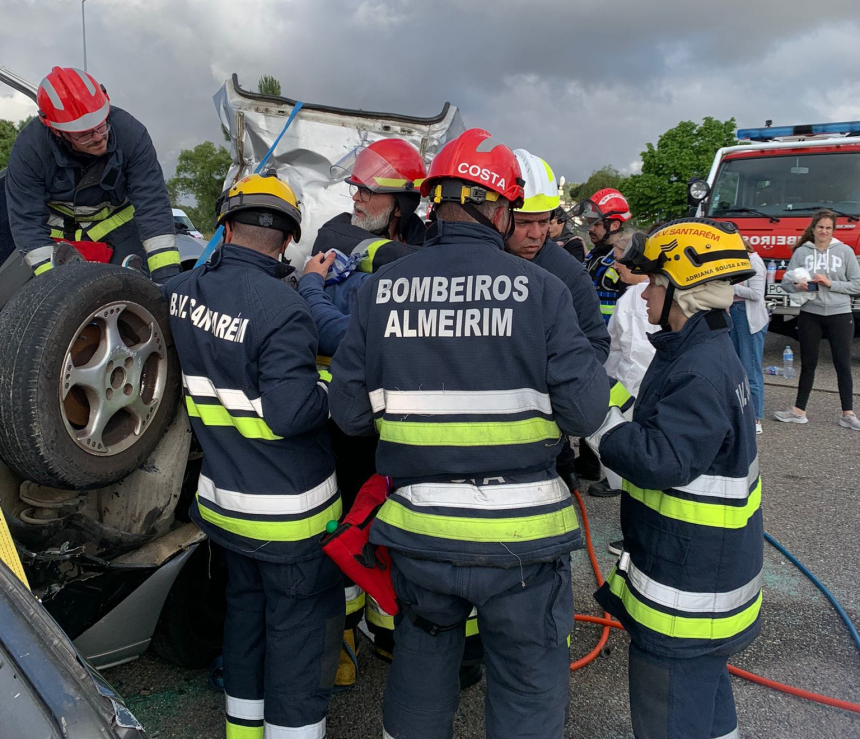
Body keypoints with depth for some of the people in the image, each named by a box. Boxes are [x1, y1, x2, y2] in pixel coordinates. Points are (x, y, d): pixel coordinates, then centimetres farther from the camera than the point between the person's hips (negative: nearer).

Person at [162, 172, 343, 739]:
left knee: (246, 606, 25)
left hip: (221, 500, 8)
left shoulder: (182, 290, -1)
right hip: (289, 512, -7)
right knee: (300, 627, 9)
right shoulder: (283, 309, -24)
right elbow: (290, 412, -28)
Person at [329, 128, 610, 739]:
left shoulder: (381, 289, -4)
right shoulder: (540, 288, -11)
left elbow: (350, 411, -2)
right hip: (519, 532, -3)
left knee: (421, 661, 27)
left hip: (417, 531, 3)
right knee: (529, 687, 17)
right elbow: (585, 411, -13)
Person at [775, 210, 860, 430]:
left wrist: (831, 284, -13)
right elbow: (786, 282, -1)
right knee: (808, 364, 10)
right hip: (810, 315, 1)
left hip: (840, 315, 0)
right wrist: (797, 286, -21)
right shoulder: (801, 252, 2)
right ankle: (799, 411, 17)